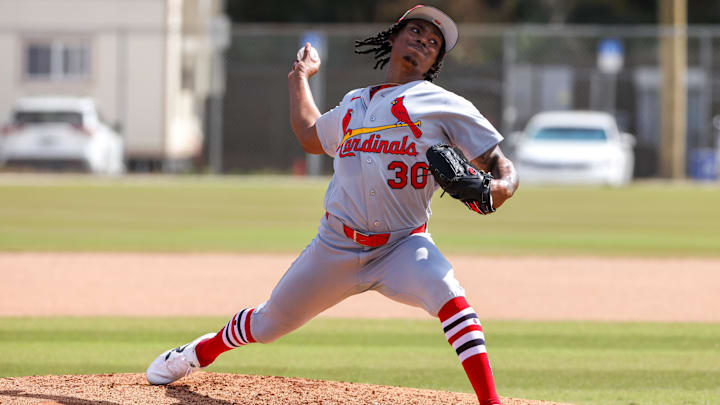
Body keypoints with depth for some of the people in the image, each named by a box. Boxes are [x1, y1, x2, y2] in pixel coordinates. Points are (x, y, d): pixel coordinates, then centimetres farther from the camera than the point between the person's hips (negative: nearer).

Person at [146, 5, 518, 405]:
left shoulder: (444, 106, -1)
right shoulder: (353, 104, 15)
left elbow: (498, 161, -5)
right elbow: (310, 135, 35)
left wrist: (501, 187, -27)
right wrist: (300, 78, 41)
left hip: (402, 247, -4)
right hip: (336, 247, 4)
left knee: (448, 296, -35)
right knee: (268, 323, 14)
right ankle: (201, 352, 44)